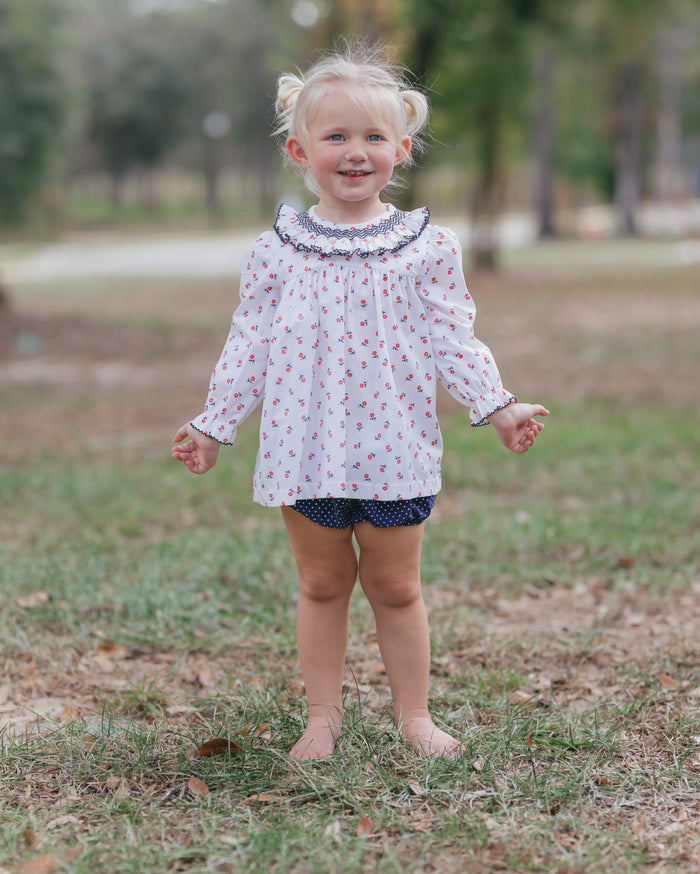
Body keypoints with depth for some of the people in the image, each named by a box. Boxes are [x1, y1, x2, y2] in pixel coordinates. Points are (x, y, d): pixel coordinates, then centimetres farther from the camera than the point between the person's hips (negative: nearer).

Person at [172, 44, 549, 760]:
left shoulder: (425, 247, -1)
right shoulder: (277, 251, 1)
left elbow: (452, 341, 2)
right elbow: (250, 347, 6)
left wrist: (496, 406, -5)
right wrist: (213, 425, 7)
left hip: (393, 445, -1)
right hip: (305, 446, 1)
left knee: (395, 587, 10)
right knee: (322, 585, 11)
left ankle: (413, 714, 24)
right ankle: (322, 716, 23)